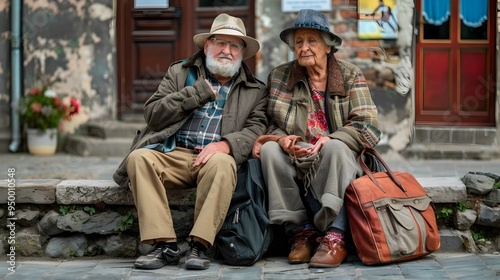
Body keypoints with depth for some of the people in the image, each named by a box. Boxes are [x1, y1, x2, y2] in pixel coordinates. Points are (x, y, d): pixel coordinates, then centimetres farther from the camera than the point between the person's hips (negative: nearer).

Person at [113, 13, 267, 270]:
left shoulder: (255, 90, 17)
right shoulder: (179, 73, 19)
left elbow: (257, 129, 2)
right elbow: (153, 114, 7)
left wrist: (226, 144, -19)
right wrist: (199, 92, 0)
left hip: (215, 156, -1)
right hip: (173, 154, 2)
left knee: (222, 163, -36)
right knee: (139, 158, -28)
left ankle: (199, 245, -31)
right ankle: (165, 245, -29)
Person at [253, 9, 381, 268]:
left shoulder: (350, 76, 2)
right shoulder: (279, 77, 7)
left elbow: (367, 126, -7)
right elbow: (270, 123, 8)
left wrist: (328, 140, -23)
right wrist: (281, 138, -17)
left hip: (339, 159, -2)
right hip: (297, 163, 2)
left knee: (336, 147, -34)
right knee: (269, 149, -27)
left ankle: (334, 238, -36)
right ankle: (301, 230, -23)